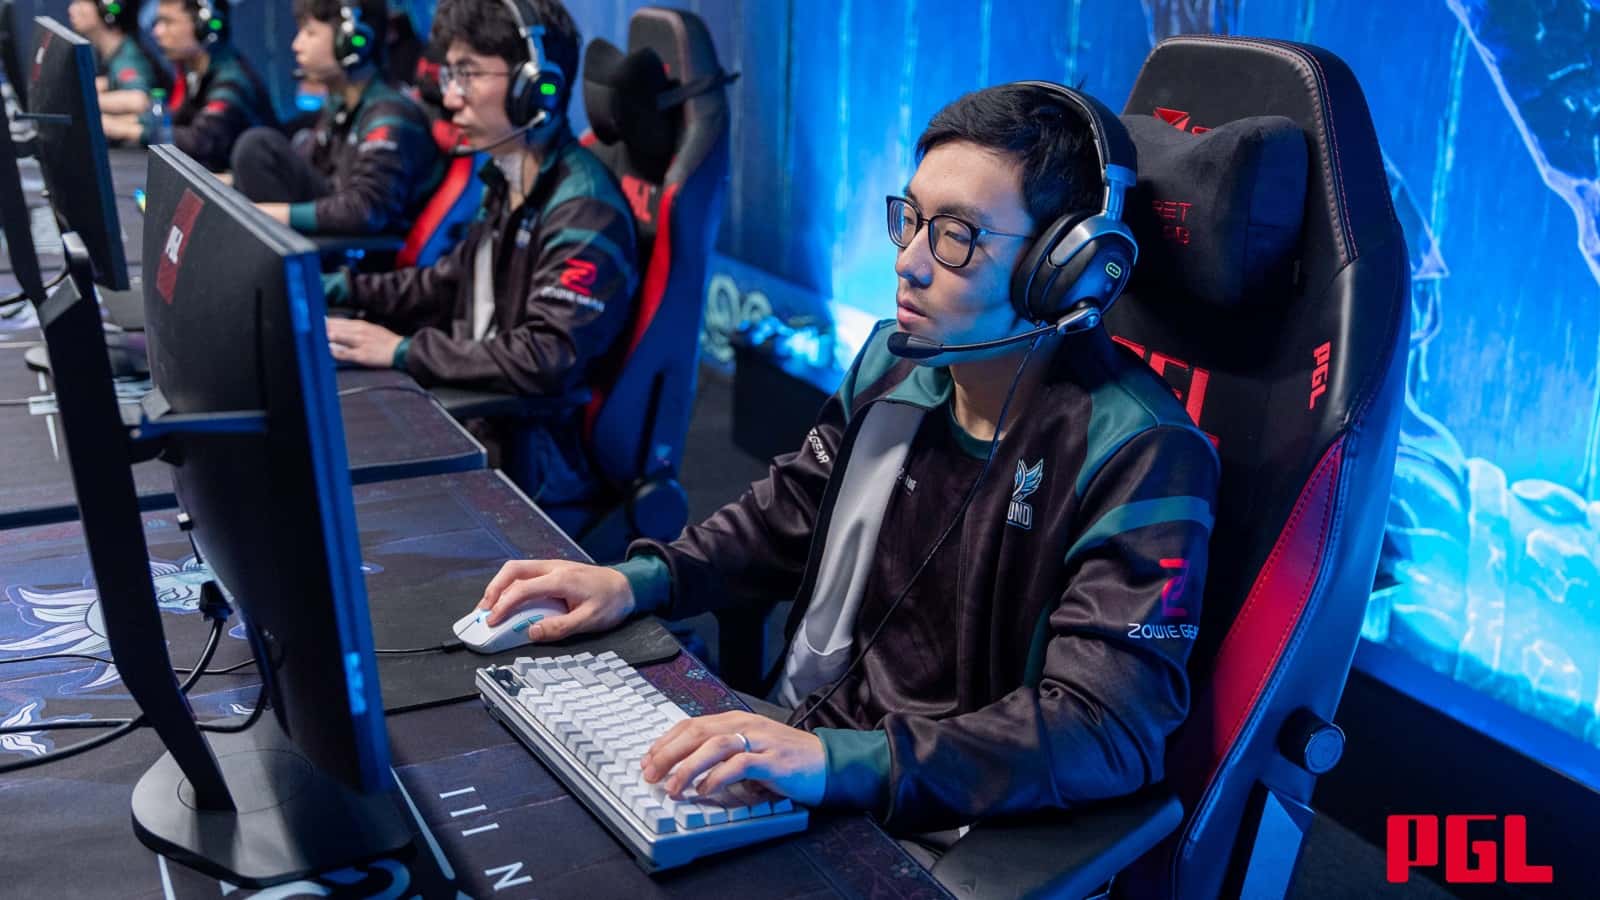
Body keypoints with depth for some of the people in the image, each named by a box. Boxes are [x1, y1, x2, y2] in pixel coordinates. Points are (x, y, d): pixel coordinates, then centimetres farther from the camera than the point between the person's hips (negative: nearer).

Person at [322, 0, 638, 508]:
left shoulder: (583, 212, -21)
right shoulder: (509, 182, 9)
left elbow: (545, 360, -29)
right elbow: (453, 283, 23)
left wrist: (404, 352, -24)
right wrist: (345, 289, 13)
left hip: (542, 449, -8)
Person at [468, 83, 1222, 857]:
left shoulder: (1137, 457, -20)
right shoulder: (895, 361, 1)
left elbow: (1109, 730, -28)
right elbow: (786, 515, 16)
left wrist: (840, 762, -37)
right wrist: (637, 582, 0)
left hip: (937, 829, -6)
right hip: (802, 742, 6)